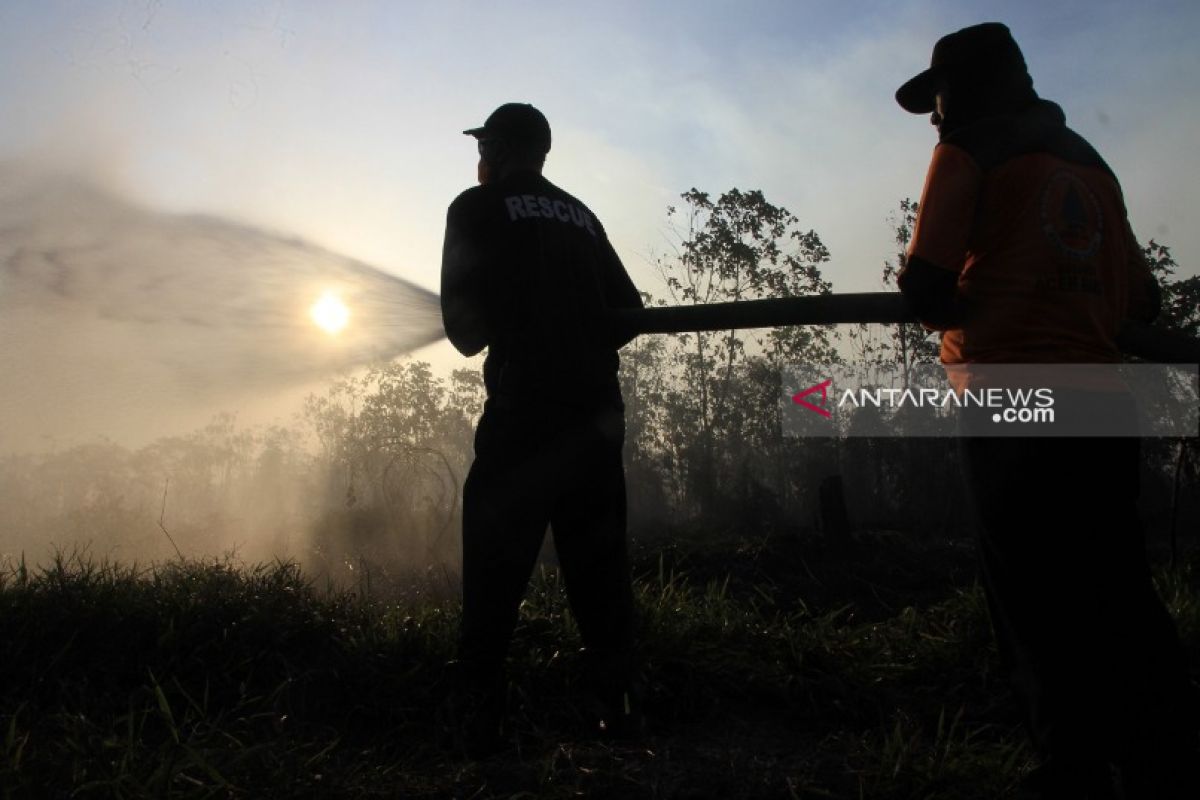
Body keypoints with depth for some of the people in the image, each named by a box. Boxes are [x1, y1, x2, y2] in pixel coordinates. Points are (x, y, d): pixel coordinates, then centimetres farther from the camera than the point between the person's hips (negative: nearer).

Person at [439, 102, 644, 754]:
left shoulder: (478, 208, 2)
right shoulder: (580, 215, 18)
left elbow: (463, 319, -5)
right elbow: (628, 308, 15)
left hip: (525, 406, -5)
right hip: (598, 407, 6)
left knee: (496, 567, 1)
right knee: (598, 564, 10)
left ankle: (480, 718, 2)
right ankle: (617, 706, 13)